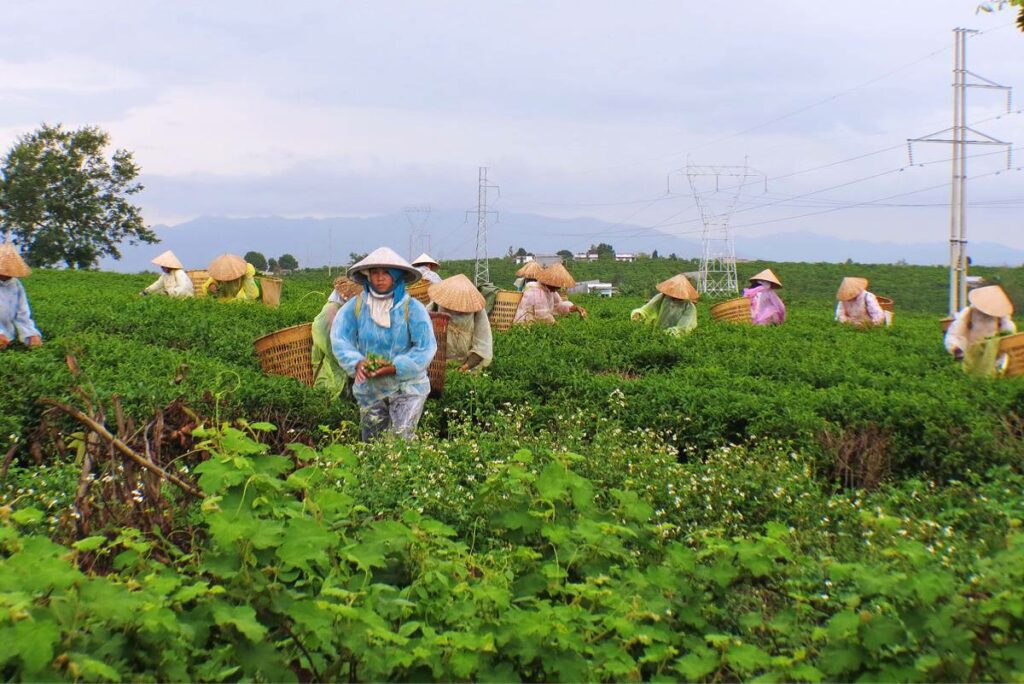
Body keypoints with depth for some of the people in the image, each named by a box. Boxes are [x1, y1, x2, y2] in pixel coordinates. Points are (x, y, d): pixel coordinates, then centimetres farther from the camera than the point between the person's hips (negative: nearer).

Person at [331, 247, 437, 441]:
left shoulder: (412, 308, -10)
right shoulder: (355, 306, -2)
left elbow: (426, 347, -14)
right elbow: (339, 339, -8)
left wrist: (396, 368, -23)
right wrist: (356, 363, -25)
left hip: (407, 386, -3)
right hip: (368, 387, 3)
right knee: (371, 442, 14)